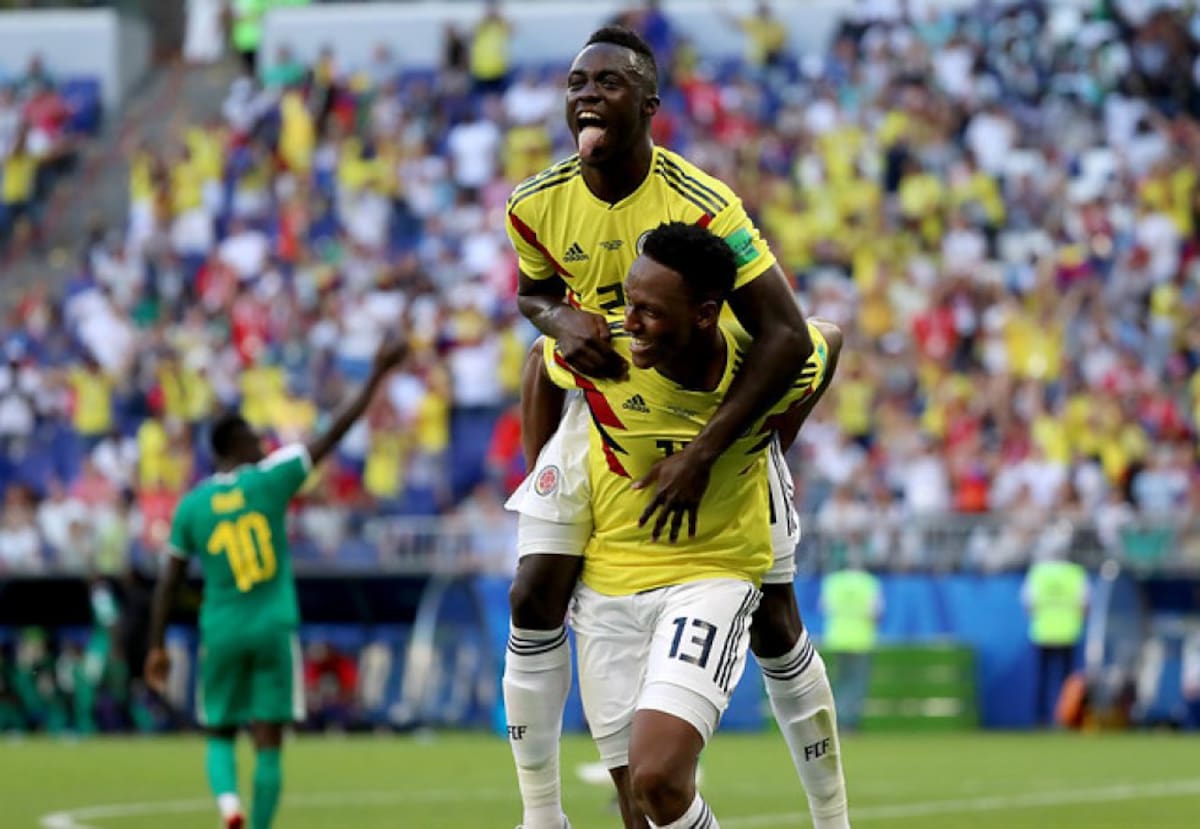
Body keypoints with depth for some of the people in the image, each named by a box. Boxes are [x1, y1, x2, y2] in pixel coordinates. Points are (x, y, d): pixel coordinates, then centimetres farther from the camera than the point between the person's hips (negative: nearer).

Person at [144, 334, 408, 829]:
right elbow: (335, 432, -5)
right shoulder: (269, 479, -5)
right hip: (274, 629, -2)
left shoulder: (191, 506, 1)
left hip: (221, 634, 2)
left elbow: (167, 583, 3)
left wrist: (156, 647, 10)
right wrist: (378, 375, 0)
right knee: (268, 742, 2)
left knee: (220, 736, 13)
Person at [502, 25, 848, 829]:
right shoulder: (537, 205, -12)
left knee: (773, 624, 0)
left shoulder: (703, 207, -27)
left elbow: (787, 337, -29)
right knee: (535, 600, -8)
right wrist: (560, 318, -17)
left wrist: (702, 454, -35)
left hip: (712, 409, -4)